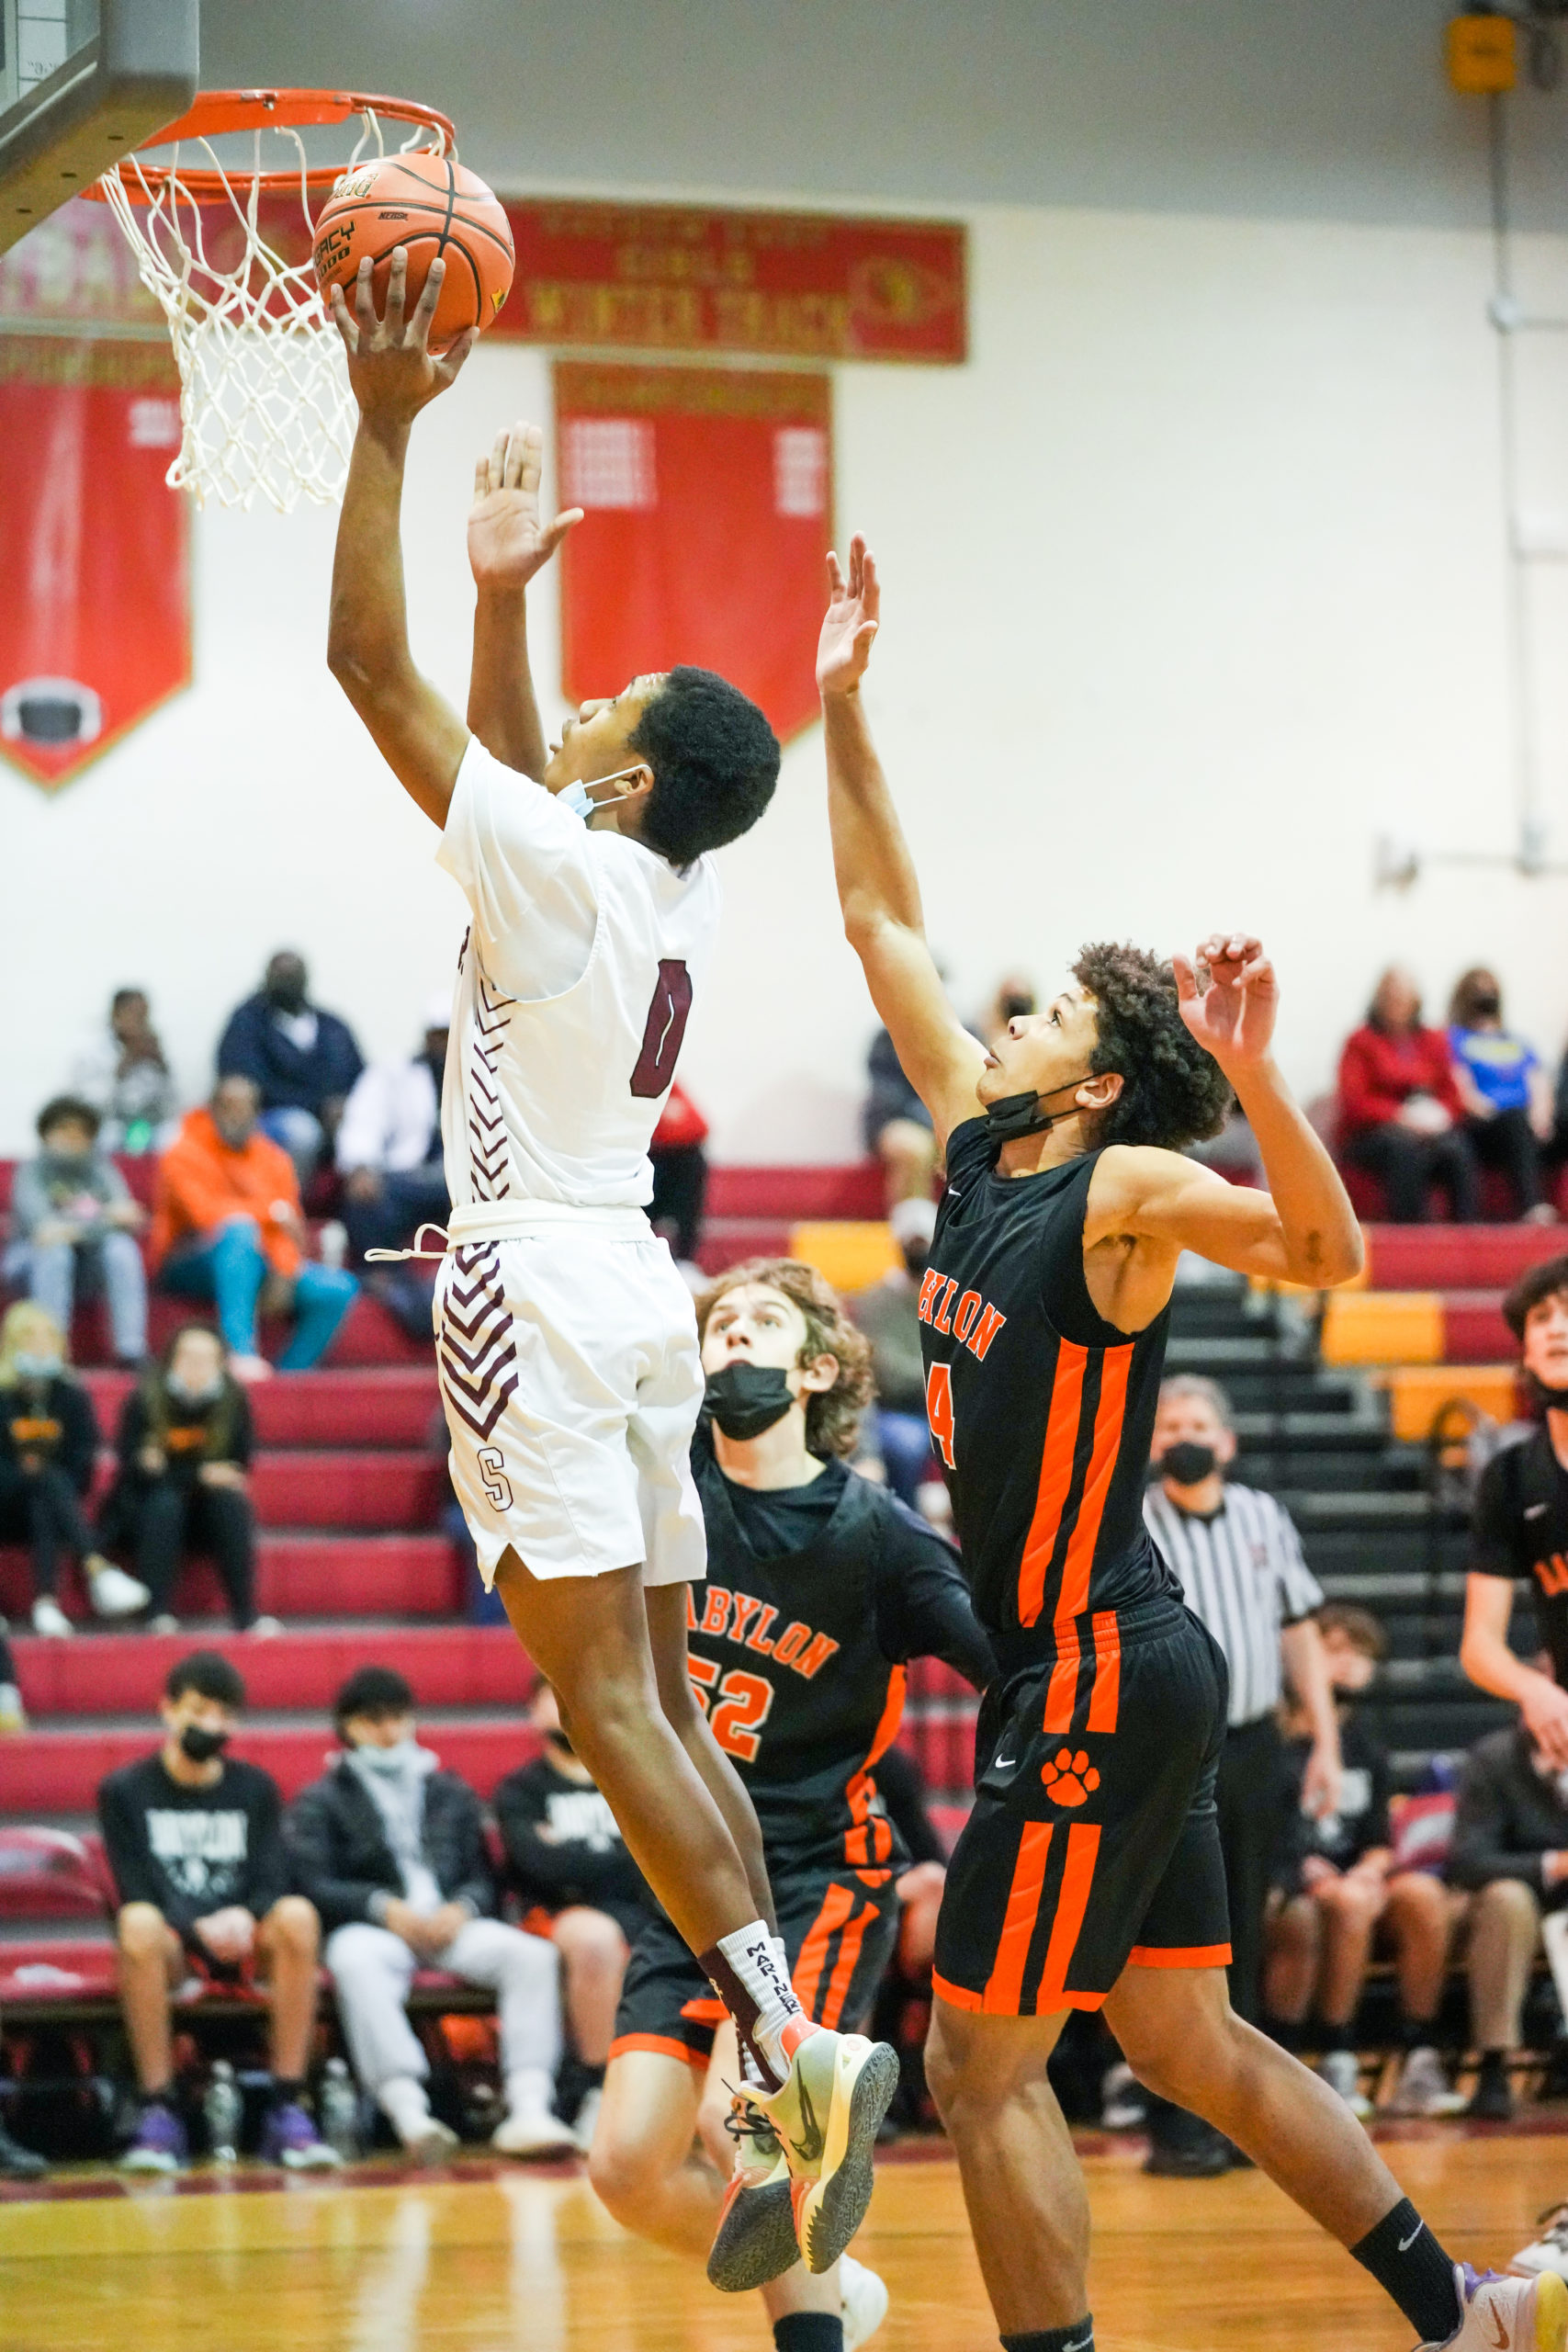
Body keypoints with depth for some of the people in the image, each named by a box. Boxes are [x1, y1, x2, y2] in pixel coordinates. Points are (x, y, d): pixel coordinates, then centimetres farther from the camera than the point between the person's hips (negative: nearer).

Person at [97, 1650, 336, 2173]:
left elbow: (272, 1884, 3)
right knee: (138, 1923, -38)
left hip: (243, 1945, 2)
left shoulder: (255, 1788, 14)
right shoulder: (125, 1791, 6)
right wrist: (199, 1930, -23)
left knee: (297, 1916, -32)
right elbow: (137, 1894, -4)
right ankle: (157, 2112, -34)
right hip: (170, 1948, -2)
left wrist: (244, 1920, -21)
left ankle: (288, 2107, -32)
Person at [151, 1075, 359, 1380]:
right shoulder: (183, 1156, -7)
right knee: (239, 1230, -39)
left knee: (339, 1289, -15)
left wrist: (284, 1273, -22)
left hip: (257, 1266, 5)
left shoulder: (273, 1161, 8)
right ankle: (240, 1351, -49)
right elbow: (205, 1212, -22)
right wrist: (273, 1212, -25)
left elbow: (288, 1227, -2)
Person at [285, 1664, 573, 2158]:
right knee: (354, 1960, -41)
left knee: (533, 1954, -28)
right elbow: (313, 1885, 2)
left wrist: (462, 1908, -6)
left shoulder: (451, 1796, 30)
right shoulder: (321, 1802, 18)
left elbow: (482, 1877, 19)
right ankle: (407, 2109, -53)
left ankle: (529, 2107, -39)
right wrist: (385, 1907, -14)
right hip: (372, 1928, -3)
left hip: (450, 1926, 3)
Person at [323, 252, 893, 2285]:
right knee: (662, 1701, 9)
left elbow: (371, 667, -11)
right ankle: (783, 2100, 3)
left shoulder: (554, 866, -11)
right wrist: (507, 592, 27)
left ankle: (792, 2041, -23)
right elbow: (525, 775, 31)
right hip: (635, 1283, 8)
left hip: (538, 1280, -8)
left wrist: (384, 423, -9)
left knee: (604, 1699, -12)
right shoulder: (670, 890, 11)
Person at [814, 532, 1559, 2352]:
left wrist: (1251, 1073, -42)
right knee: (1184, 2041, 15)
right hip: (1098, 1668, 9)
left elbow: (1330, 1253, -30)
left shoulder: (1123, 1194, -13)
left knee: (980, 2064, -5)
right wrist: (841, 707, 12)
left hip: (1100, 1676, -9)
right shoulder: (979, 1154, 9)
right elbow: (883, 921, 16)